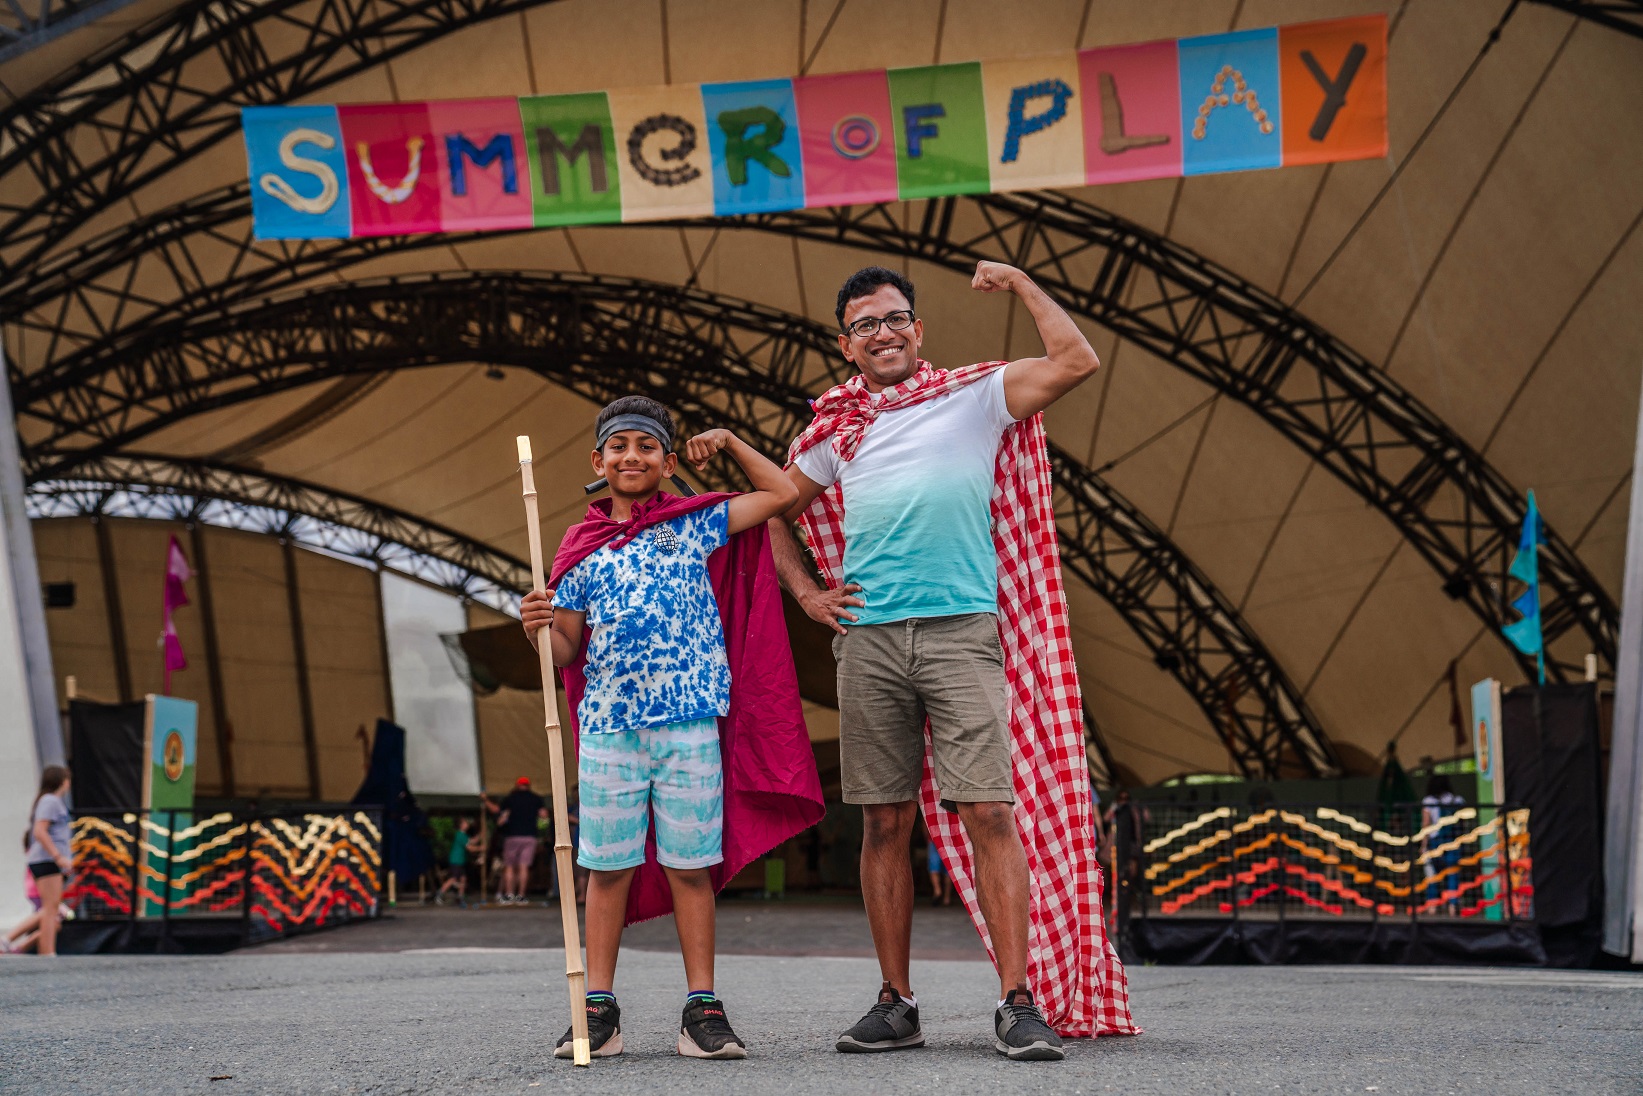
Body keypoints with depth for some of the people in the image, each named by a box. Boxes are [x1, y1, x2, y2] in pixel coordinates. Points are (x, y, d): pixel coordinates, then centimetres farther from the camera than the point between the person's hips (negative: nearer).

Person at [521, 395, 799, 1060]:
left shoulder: (694, 525, 10)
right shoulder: (581, 550, 12)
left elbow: (783, 494, 15)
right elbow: (567, 652, 12)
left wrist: (728, 443, 16)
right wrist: (538, 628, -7)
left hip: (688, 718, -1)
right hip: (608, 724, 1)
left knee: (690, 866, 1)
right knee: (606, 868, 3)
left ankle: (702, 1008, 7)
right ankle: (598, 1010, 9)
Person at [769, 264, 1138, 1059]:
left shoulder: (975, 396, 8)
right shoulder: (836, 428, 16)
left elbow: (1076, 362, -4)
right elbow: (776, 514, 28)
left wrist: (1018, 284, 3)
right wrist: (806, 594, 15)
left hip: (961, 628, -3)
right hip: (867, 640, 3)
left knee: (990, 811, -11)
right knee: (884, 822, 6)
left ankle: (1018, 1003, -11)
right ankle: (896, 1005, 13)